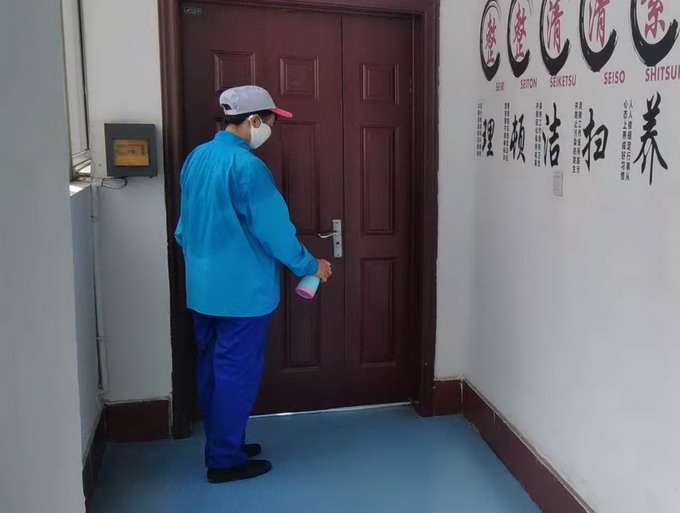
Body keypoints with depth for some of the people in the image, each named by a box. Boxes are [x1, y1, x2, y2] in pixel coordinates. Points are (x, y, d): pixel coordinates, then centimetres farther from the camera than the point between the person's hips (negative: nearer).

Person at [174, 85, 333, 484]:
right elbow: (276, 230, -18)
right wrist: (311, 266, -4)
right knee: (237, 373, 3)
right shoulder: (247, 166, -20)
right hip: (241, 290, -9)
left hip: (203, 288, 9)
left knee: (211, 367, 16)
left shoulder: (196, 158, 8)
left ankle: (221, 445, 31)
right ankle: (226, 460, 15)